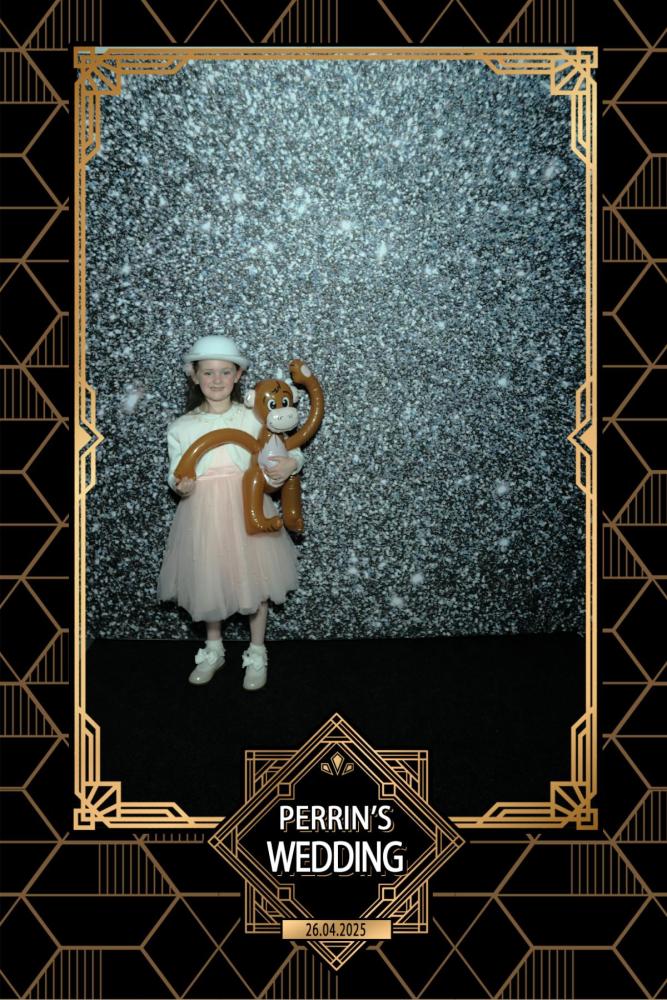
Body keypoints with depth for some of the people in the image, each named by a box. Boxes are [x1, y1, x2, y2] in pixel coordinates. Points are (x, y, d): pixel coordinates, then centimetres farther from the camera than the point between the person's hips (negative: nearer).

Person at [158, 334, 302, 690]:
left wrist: (291, 463, -23)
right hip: (203, 514, 1)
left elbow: (288, 450, -1)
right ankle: (213, 649, 36)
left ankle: (257, 654, 27)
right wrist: (179, 486, -17)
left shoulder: (253, 419, -4)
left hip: (246, 511, -1)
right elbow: (176, 473, 5)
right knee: (208, 582, 14)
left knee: (254, 581, 8)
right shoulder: (181, 427, 0)